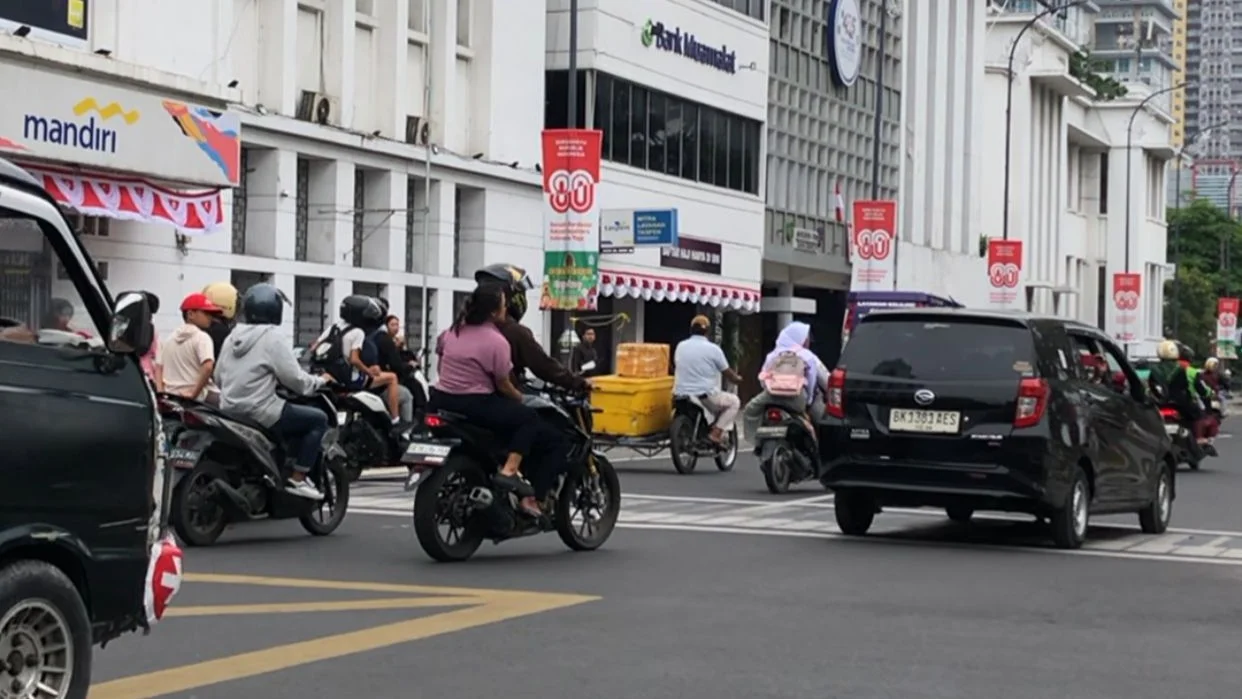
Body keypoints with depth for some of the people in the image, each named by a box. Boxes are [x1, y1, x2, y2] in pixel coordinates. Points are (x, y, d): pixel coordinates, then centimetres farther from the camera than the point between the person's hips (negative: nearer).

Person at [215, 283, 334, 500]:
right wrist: (320, 381, 4)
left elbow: (219, 376, 15)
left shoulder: (233, 337, 11)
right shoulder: (273, 339, -12)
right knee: (318, 419, 2)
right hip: (260, 414, -9)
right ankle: (297, 478, -3)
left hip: (230, 410, 9)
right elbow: (294, 379, -14)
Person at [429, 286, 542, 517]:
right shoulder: (496, 341, -12)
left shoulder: (453, 331, 9)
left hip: (442, 400, 7)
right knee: (530, 419, -2)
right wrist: (521, 399, 10)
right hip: (474, 405, -7)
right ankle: (509, 470, -17)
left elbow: (440, 362, 19)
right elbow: (503, 385, -7)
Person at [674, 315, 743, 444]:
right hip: (705, 397, -5)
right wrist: (738, 379, 25)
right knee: (734, 402, 16)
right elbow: (727, 373, 2)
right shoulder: (713, 349, -7)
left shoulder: (680, 346, 5)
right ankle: (716, 433, 0)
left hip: (681, 394, 5)